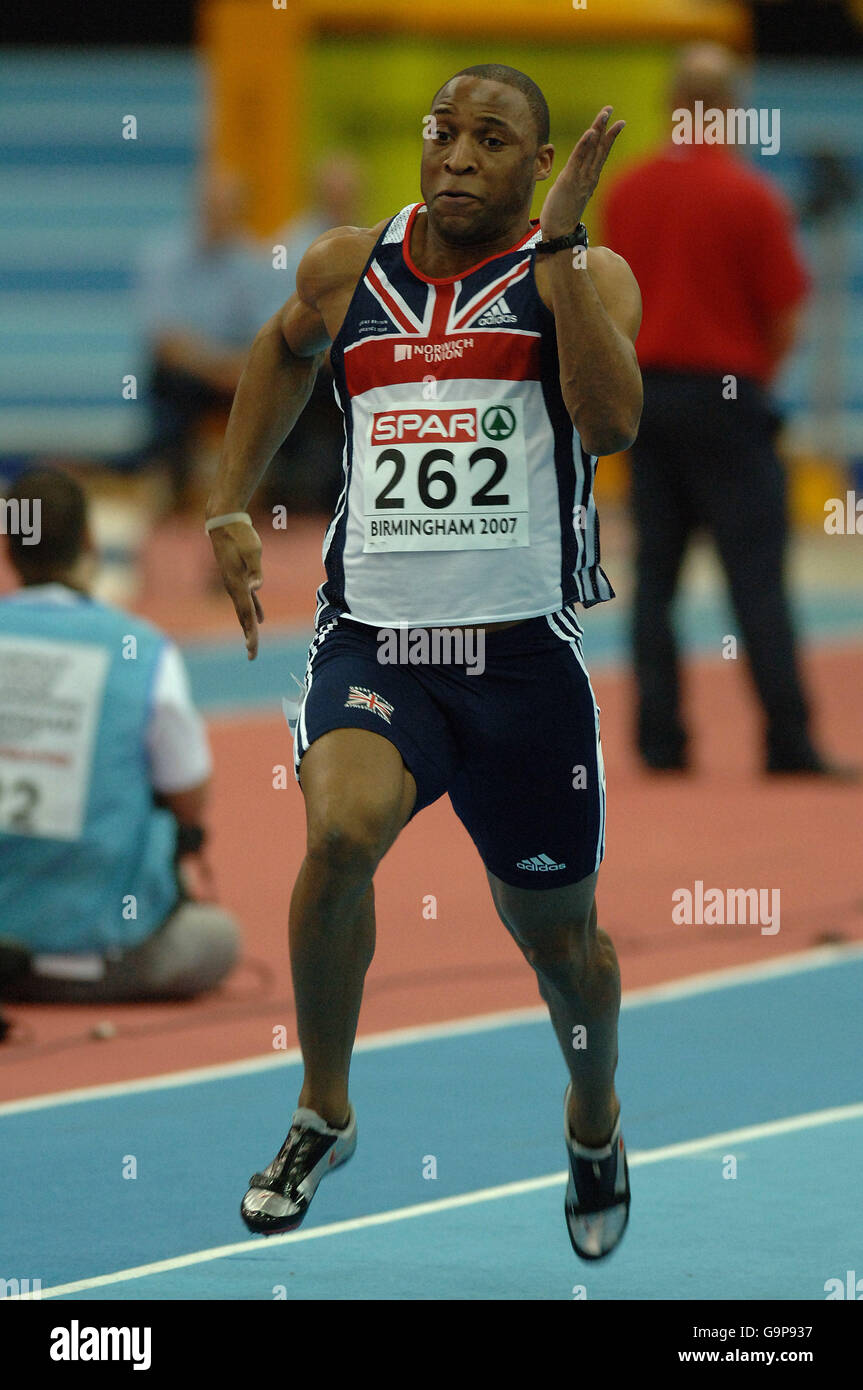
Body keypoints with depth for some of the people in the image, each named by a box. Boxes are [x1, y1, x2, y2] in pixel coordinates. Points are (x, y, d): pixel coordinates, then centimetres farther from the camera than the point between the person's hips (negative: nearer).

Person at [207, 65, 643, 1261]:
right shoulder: (350, 268, 7)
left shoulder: (583, 276, -3)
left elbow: (612, 420, -22)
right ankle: (324, 1111, -8)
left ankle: (595, 1119, 46)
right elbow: (285, 349, 30)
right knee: (341, 831, -29)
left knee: (553, 929, 13)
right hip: (374, 642, 1)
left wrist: (557, 242, -23)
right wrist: (230, 508, 21)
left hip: (523, 656, -1)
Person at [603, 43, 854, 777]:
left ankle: (660, 738, 3)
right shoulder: (751, 198, -10)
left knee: (655, 571, 7)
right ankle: (787, 740, -8)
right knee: (757, 573, -4)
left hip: (646, 384, 5)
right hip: (725, 392, -5)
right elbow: (785, 319, -7)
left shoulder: (624, 192, 5)